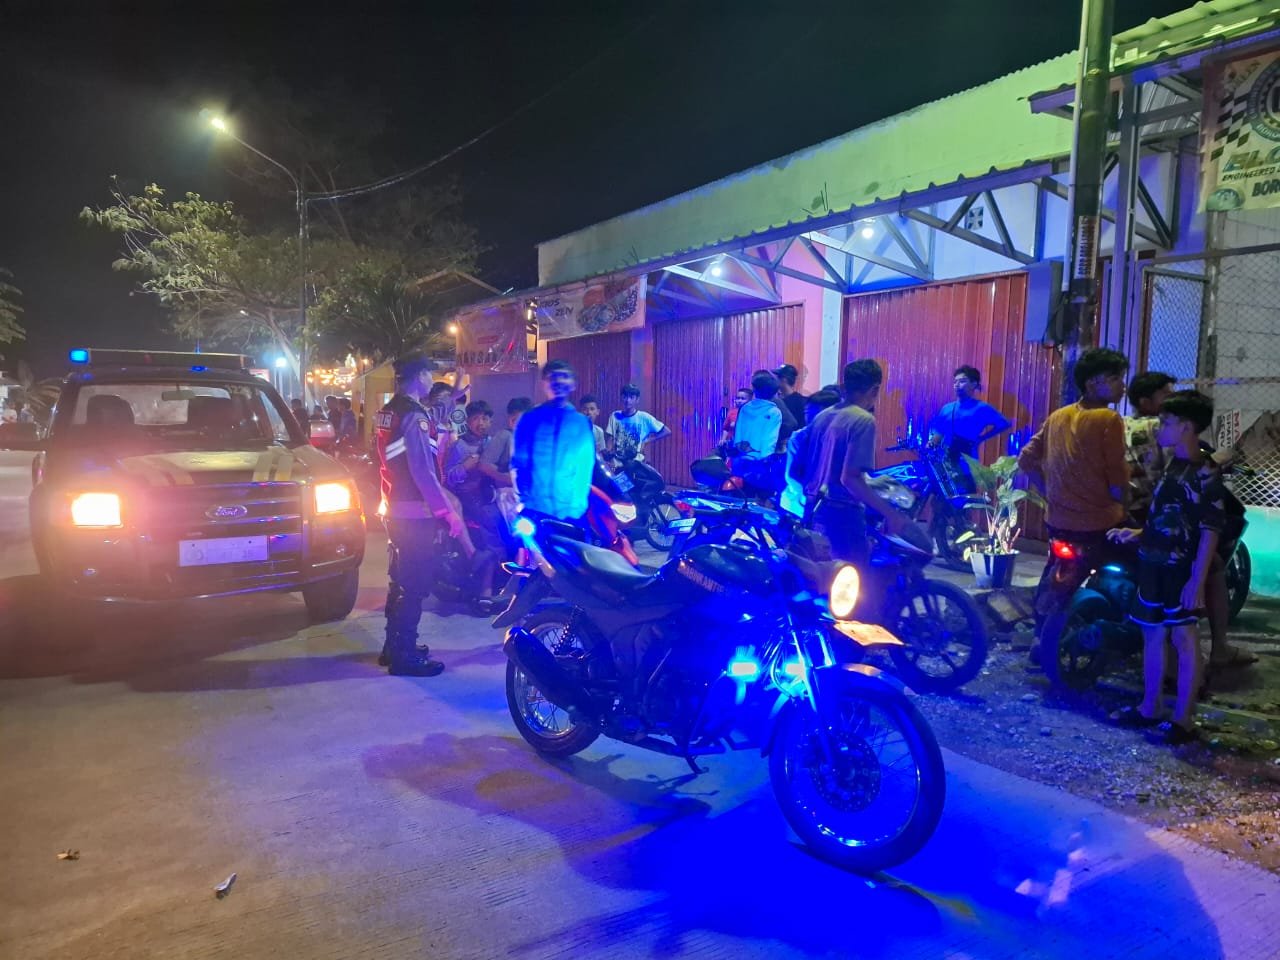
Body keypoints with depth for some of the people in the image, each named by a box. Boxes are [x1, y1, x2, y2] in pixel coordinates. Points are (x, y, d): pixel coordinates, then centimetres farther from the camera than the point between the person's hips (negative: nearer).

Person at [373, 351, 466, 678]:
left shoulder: (388, 410, 11)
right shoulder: (413, 414, -18)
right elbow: (423, 470, -22)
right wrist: (447, 512, -20)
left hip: (395, 509, 10)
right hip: (416, 513, -10)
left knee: (401, 579, 18)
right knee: (415, 585, -4)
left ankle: (394, 645, 29)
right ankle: (404, 655, 2)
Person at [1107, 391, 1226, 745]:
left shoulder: (1205, 474, -14)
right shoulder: (1172, 466, 12)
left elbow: (1210, 531, -17)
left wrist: (1197, 580, -20)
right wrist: (1137, 533, 13)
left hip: (1181, 570, -9)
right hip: (1153, 564, 9)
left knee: (1183, 638, 0)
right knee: (1152, 635, 13)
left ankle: (1183, 718, 10)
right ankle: (1149, 708, 24)